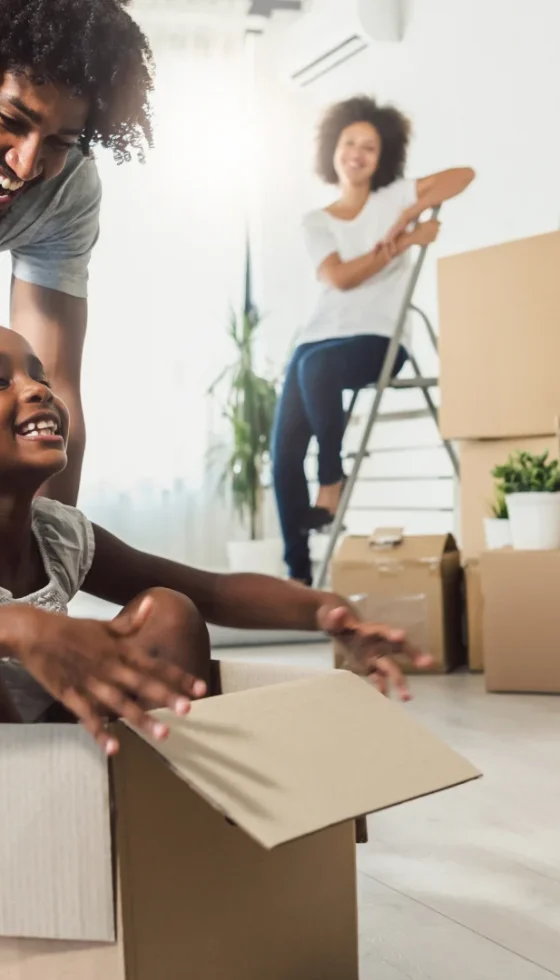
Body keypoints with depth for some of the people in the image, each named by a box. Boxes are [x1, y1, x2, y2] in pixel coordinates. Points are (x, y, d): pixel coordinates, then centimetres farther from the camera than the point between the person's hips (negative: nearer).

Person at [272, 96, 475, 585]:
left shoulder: (393, 197, 9)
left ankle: (332, 485, -19)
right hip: (322, 337, 4)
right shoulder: (316, 222, 14)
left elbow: (464, 174, -4)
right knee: (285, 450, -11)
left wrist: (407, 216, -14)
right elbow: (340, 278, -5)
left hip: (378, 338, -4)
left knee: (317, 364, -37)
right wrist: (403, 243, -10)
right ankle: (298, 571, -3)